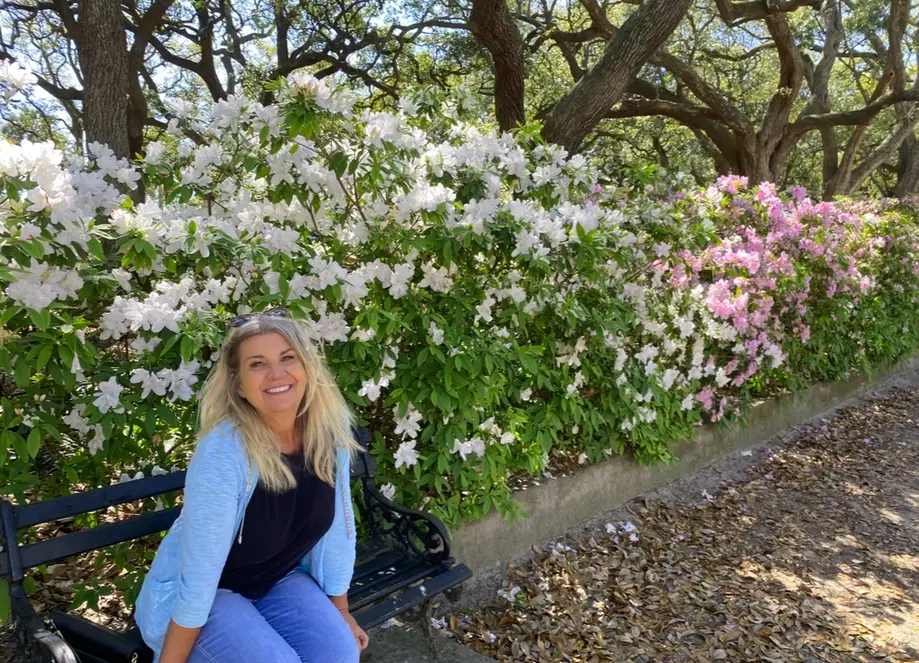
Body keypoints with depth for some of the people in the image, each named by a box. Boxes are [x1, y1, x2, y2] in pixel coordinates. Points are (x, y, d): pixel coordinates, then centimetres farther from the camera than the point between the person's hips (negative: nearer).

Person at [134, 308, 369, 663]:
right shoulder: (223, 453, -32)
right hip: (203, 595, -4)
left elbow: (338, 528, -4)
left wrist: (340, 611, 7)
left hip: (277, 580, 4)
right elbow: (198, 577, -26)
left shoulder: (329, 430, -15)